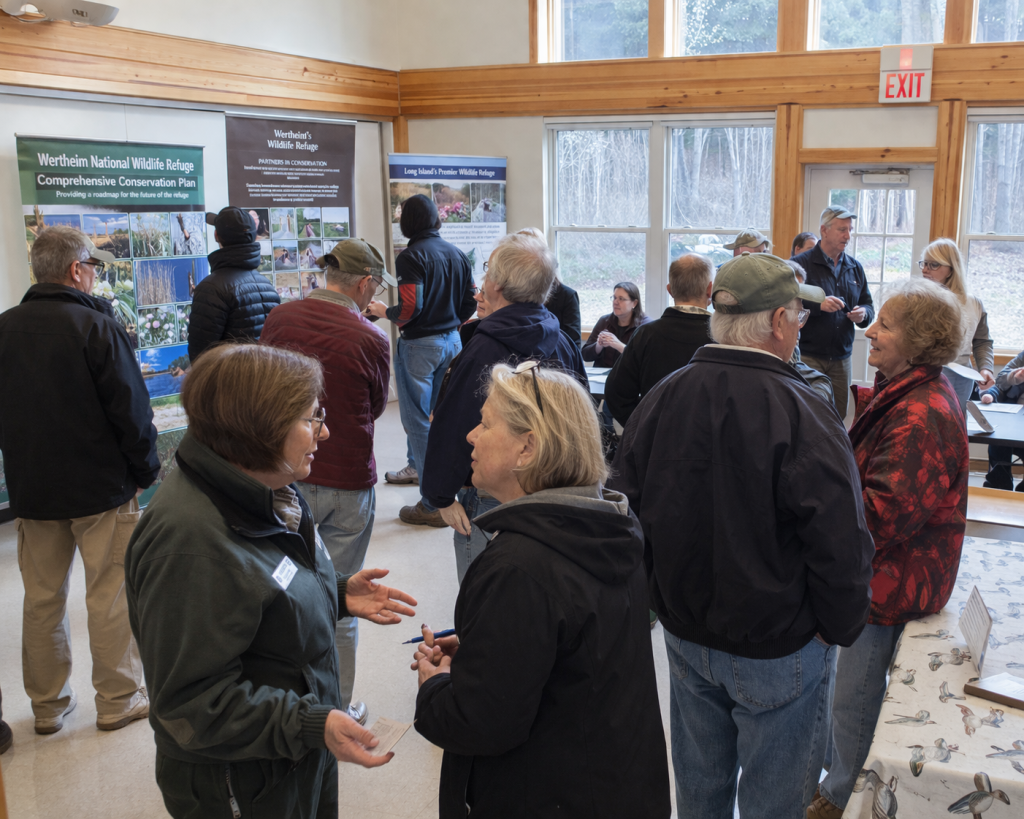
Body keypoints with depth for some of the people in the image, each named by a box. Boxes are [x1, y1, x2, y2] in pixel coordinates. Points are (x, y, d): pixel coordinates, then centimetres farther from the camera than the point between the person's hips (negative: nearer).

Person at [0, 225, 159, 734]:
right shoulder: (97, 325, -15)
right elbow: (130, 409, -15)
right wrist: (145, 470, -2)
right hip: (102, 486, -5)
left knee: (42, 597, 14)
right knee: (110, 595, 5)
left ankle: (47, 704, 26)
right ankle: (117, 701, 15)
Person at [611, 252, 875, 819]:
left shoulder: (662, 397, -7)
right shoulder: (800, 415, -25)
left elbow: (624, 509, 1)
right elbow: (841, 550, -23)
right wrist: (840, 629, -4)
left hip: (684, 631, 5)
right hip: (778, 647, -5)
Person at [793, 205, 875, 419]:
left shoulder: (855, 267, 13)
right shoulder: (801, 263, -6)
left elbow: (868, 305, 19)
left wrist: (863, 314, -5)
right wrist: (818, 305, -27)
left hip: (842, 359, 6)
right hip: (808, 356, -6)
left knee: (839, 416, 11)